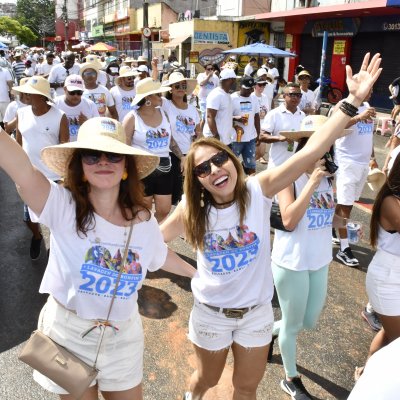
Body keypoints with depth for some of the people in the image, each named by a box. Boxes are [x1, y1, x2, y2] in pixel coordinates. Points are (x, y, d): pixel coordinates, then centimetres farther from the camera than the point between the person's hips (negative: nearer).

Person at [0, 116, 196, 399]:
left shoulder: (144, 222, -9)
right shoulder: (62, 206, -21)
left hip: (122, 337, 3)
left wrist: (197, 273, 24)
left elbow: (162, 256, 11)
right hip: (67, 333, -2)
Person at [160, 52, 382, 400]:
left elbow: (312, 151, -30)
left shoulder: (259, 189, -21)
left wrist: (353, 101, -35)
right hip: (211, 314, 0)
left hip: (257, 312, 0)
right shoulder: (191, 209, -17)